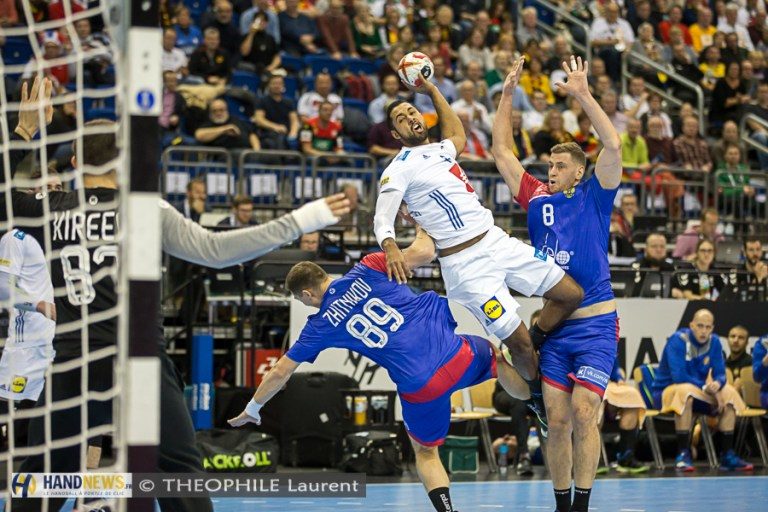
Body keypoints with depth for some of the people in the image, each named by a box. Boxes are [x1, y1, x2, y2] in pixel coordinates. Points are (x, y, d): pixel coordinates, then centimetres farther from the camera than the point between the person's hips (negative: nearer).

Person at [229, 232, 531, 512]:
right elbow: (424, 252, -3)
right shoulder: (366, 271, 3)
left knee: (425, 452, 25)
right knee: (494, 356, 37)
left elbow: (280, 373, 15)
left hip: (421, 389, -1)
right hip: (456, 354, 1)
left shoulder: (320, 325, 6)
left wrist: (252, 410, 29)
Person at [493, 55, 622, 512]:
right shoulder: (537, 198, 11)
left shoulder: (594, 196, 2)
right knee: (558, 420, 3)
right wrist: (508, 95, 6)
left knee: (584, 413, -13)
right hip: (552, 326, 4)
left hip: (595, 324, -4)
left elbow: (614, 145, -12)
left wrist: (583, 95, -15)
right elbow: (501, 150, 12)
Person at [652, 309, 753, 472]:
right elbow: (679, 377, -26)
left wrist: (717, 384, -27)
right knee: (686, 391, -38)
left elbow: (719, 374, -3)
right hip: (666, 392, -6)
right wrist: (706, 388, -25)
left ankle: (728, 455, -12)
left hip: (698, 393, 6)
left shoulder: (714, 342, -1)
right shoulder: (678, 340, -19)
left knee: (729, 392, -13)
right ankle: (683, 455, -37)